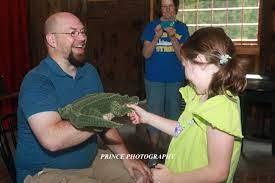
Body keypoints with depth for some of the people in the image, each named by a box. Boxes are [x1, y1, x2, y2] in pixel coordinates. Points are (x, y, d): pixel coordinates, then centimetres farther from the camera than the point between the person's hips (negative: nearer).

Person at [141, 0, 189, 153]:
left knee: (174, 116, 12)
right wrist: (157, 37, -20)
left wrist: (173, 38, -19)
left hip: (176, 79, 1)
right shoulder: (152, 26, 0)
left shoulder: (182, 28, 3)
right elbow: (146, 54, -5)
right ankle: (154, 154, 17)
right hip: (154, 79, -1)